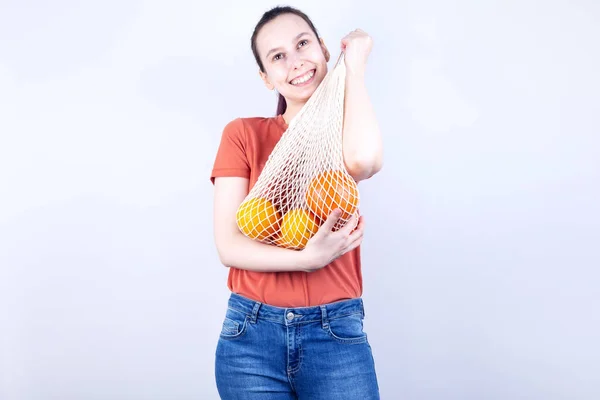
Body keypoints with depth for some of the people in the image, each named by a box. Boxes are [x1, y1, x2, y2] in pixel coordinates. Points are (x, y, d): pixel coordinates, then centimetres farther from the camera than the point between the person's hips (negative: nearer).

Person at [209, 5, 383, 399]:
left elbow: (364, 161, -21)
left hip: (338, 334, 1)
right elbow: (229, 246, -4)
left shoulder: (351, 131, 5)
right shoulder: (243, 134, 2)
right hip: (252, 334, 0)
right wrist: (307, 258, -20)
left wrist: (355, 65, -8)